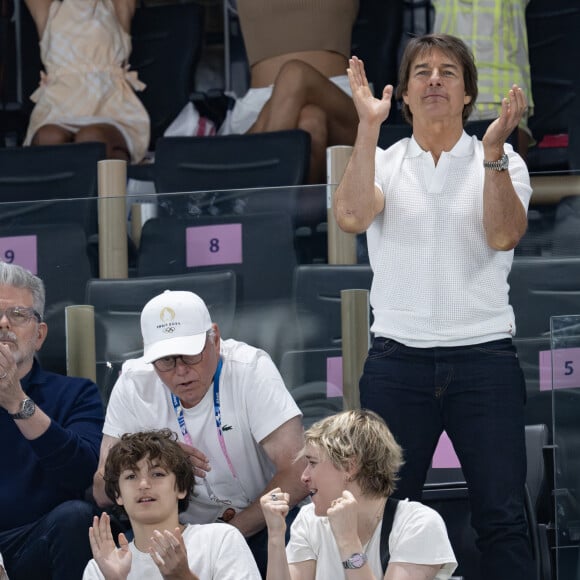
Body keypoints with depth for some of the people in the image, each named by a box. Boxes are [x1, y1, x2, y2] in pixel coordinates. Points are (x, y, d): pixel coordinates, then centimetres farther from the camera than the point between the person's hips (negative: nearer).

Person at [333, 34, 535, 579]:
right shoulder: (382, 162, 8)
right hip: (398, 358, 1)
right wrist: (369, 127, -18)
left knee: (502, 516, -3)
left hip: (485, 356, -1)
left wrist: (492, 151, -22)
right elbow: (351, 216, -14)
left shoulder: (503, 163, 7)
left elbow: (504, 235, -12)